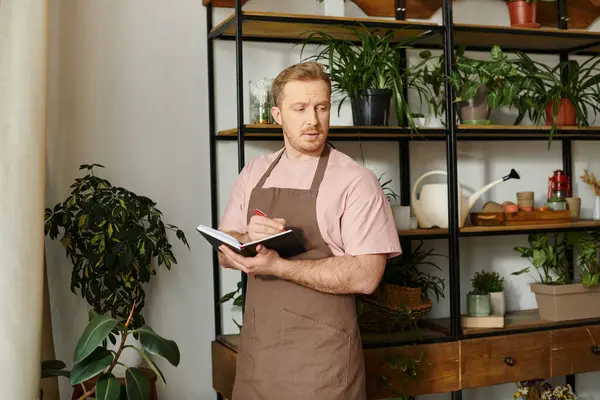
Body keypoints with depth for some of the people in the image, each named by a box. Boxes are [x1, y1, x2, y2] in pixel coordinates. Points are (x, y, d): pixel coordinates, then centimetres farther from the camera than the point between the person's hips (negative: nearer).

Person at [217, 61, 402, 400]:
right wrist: (248, 239, -13)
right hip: (256, 346, 5)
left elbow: (366, 276, -16)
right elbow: (225, 254, 9)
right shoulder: (254, 173, 7)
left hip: (322, 355, -4)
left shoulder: (356, 180, -9)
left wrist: (277, 266, -22)